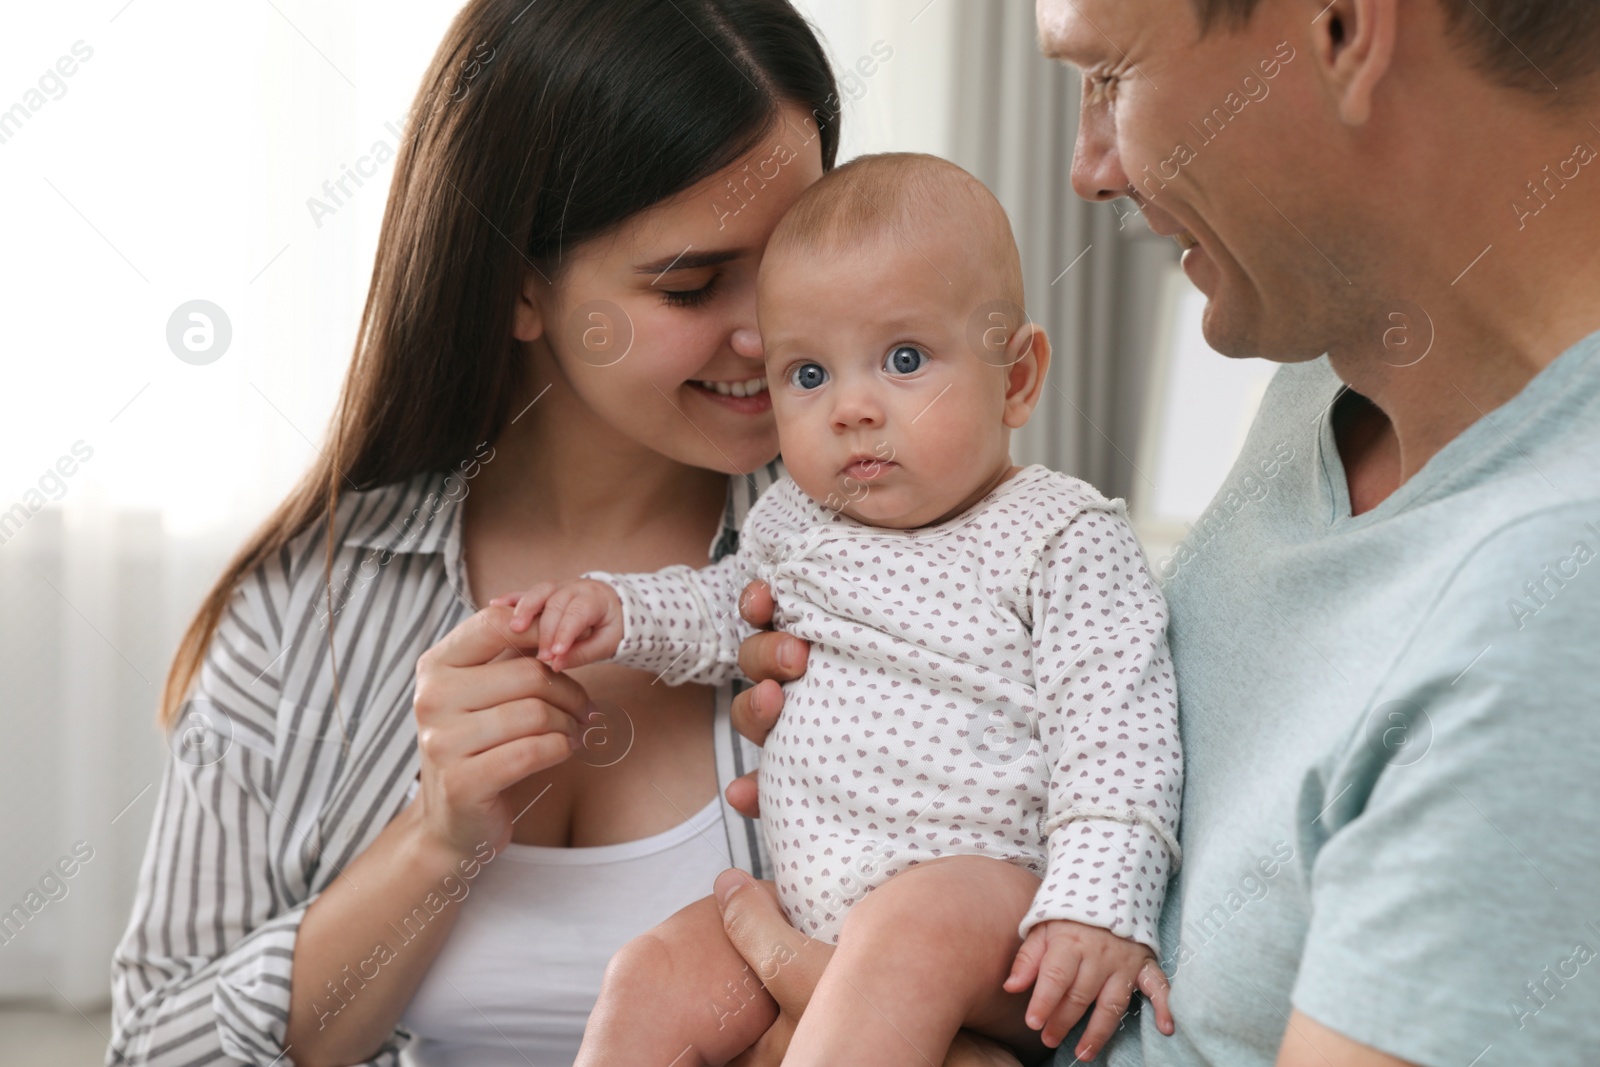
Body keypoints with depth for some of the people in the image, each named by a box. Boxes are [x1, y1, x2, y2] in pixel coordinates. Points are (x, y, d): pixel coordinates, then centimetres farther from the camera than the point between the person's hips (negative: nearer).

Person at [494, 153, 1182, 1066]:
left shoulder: (1061, 535, -6)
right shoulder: (795, 519, 11)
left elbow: (1113, 728, -12)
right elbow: (731, 611, 31)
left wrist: (1100, 908, -24)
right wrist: (622, 607, 11)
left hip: (993, 901, -6)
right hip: (806, 912, 6)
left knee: (902, 932, -36)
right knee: (657, 979, -12)